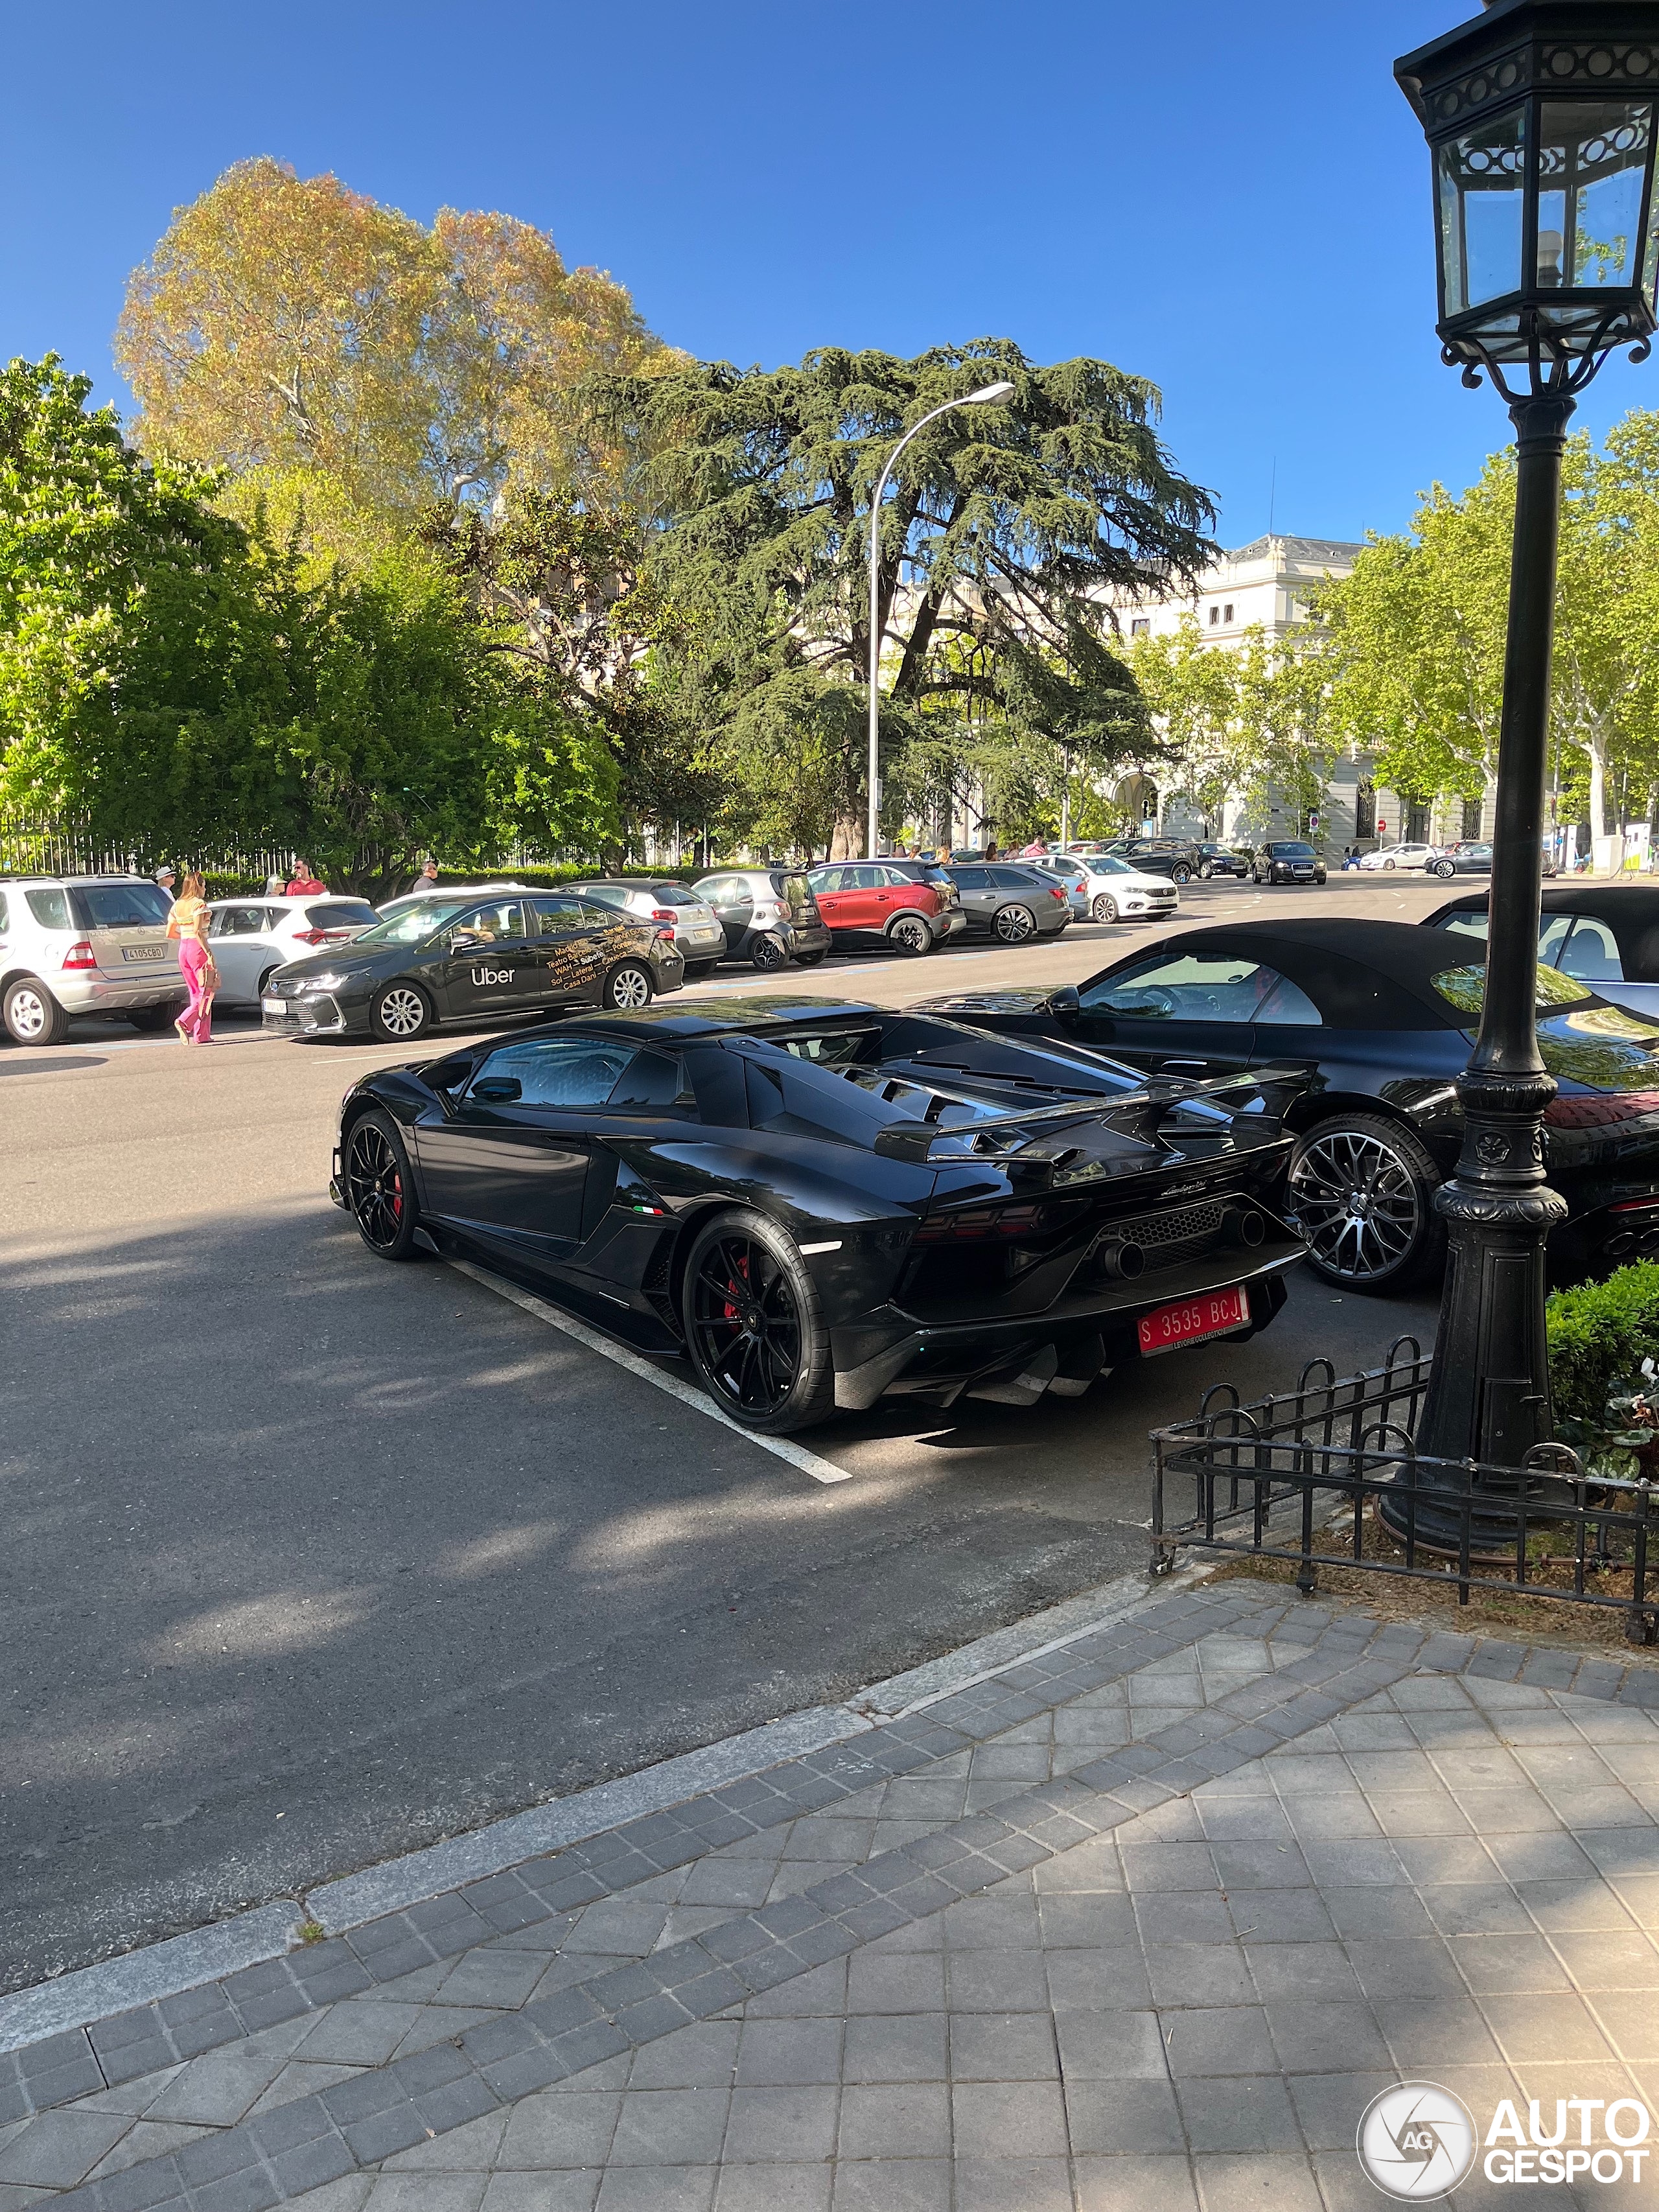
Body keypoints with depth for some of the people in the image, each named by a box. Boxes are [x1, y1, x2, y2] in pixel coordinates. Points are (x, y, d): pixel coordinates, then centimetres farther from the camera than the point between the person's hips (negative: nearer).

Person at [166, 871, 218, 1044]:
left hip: (183, 949, 8)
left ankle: (202, 1036, 11)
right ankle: (185, 1022, -22)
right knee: (206, 992, -1)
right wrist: (209, 952, -21)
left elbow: (170, 933, 12)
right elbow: (198, 931, -21)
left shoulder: (177, 905, 12)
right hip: (197, 948, -8)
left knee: (196, 993, 13)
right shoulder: (199, 904, -10)